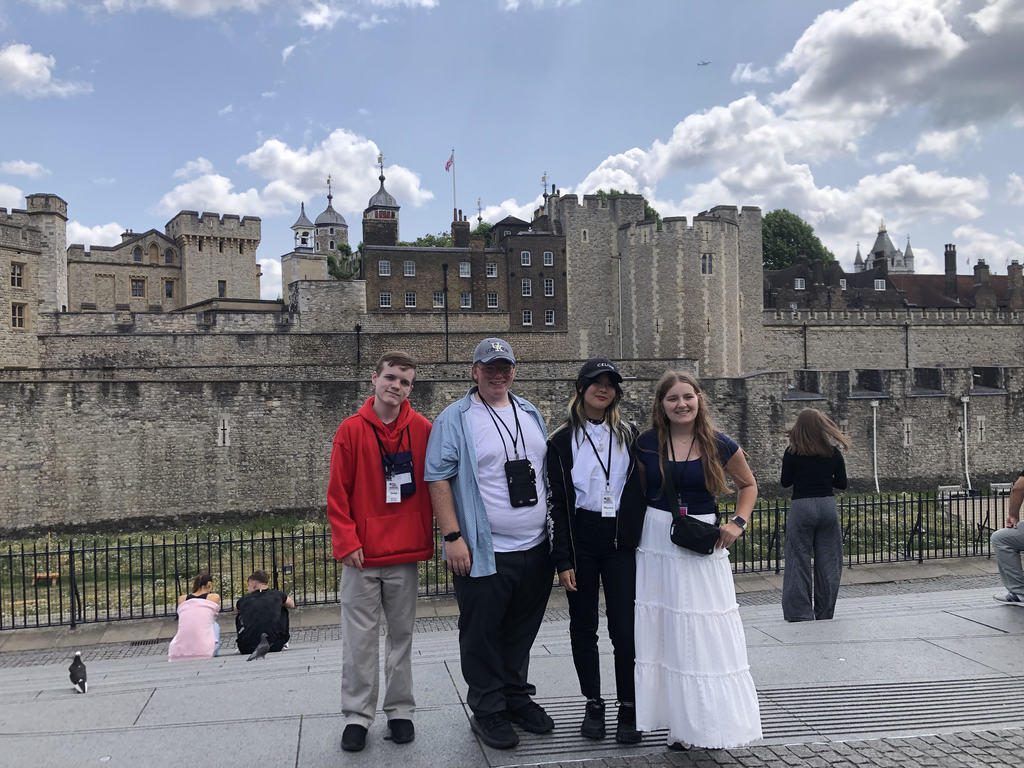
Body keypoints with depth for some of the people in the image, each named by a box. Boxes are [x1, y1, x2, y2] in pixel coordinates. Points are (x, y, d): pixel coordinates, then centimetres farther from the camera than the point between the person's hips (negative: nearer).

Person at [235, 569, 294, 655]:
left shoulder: (244, 599, 7)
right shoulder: (277, 595, 6)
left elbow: (236, 608, 34)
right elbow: (292, 605, 27)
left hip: (248, 649, 0)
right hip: (275, 647, 0)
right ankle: (283, 643, 30)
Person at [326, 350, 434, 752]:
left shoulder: (422, 430, 1)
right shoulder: (352, 429, -3)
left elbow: (430, 488, 6)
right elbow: (338, 492, -2)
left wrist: (427, 539, 3)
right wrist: (347, 541, -9)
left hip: (405, 553, 1)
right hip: (362, 554, -1)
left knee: (401, 633, 11)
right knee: (360, 638, 4)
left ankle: (400, 710, 24)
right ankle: (357, 715, 17)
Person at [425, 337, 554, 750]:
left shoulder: (531, 415, 13)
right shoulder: (455, 418, -6)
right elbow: (437, 478, -10)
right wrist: (453, 537, -16)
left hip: (535, 548, 6)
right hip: (483, 552, -5)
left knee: (522, 631, 17)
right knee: (482, 635, 4)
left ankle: (517, 697, 34)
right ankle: (488, 711, 19)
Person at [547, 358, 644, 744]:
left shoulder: (629, 435, 8)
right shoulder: (562, 441, 1)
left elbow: (641, 489, 10)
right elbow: (558, 503, -1)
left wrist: (643, 540, 1)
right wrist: (563, 559, -6)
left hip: (621, 541, 1)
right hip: (580, 540, -1)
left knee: (625, 627, -2)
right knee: (583, 626, 8)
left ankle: (628, 709, 11)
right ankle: (593, 705, 22)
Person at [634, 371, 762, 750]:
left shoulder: (720, 445, -2)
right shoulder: (646, 443, -1)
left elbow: (747, 484, 12)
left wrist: (738, 523, -2)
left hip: (704, 547, -1)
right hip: (656, 544, 1)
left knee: (707, 635, 2)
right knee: (661, 634, 4)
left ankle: (711, 723, 15)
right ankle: (675, 722, 17)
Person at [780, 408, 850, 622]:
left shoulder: (792, 452, -6)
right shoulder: (833, 452, 1)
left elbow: (785, 482, 0)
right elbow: (842, 483, 6)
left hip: (801, 507, -2)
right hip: (827, 506, 3)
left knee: (798, 561, 4)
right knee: (828, 562, 11)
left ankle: (800, 612, 4)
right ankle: (824, 614, 18)